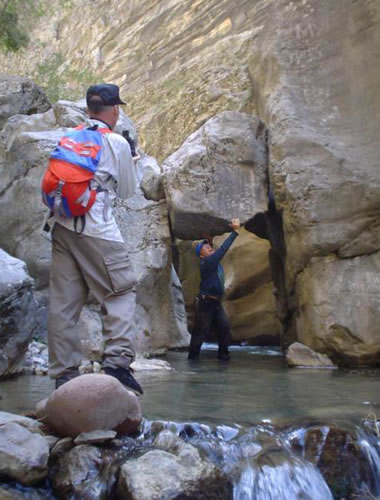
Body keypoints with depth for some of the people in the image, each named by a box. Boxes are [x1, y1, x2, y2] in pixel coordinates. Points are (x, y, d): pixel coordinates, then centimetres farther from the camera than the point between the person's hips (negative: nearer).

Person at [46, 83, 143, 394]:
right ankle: (117, 360, -10)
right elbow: (128, 191, 9)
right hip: (97, 229, -6)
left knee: (64, 301, 5)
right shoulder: (117, 143, 0)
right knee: (121, 291, 2)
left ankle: (64, 374, 8)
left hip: (62, 226, 6)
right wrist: (130, 160, 24)